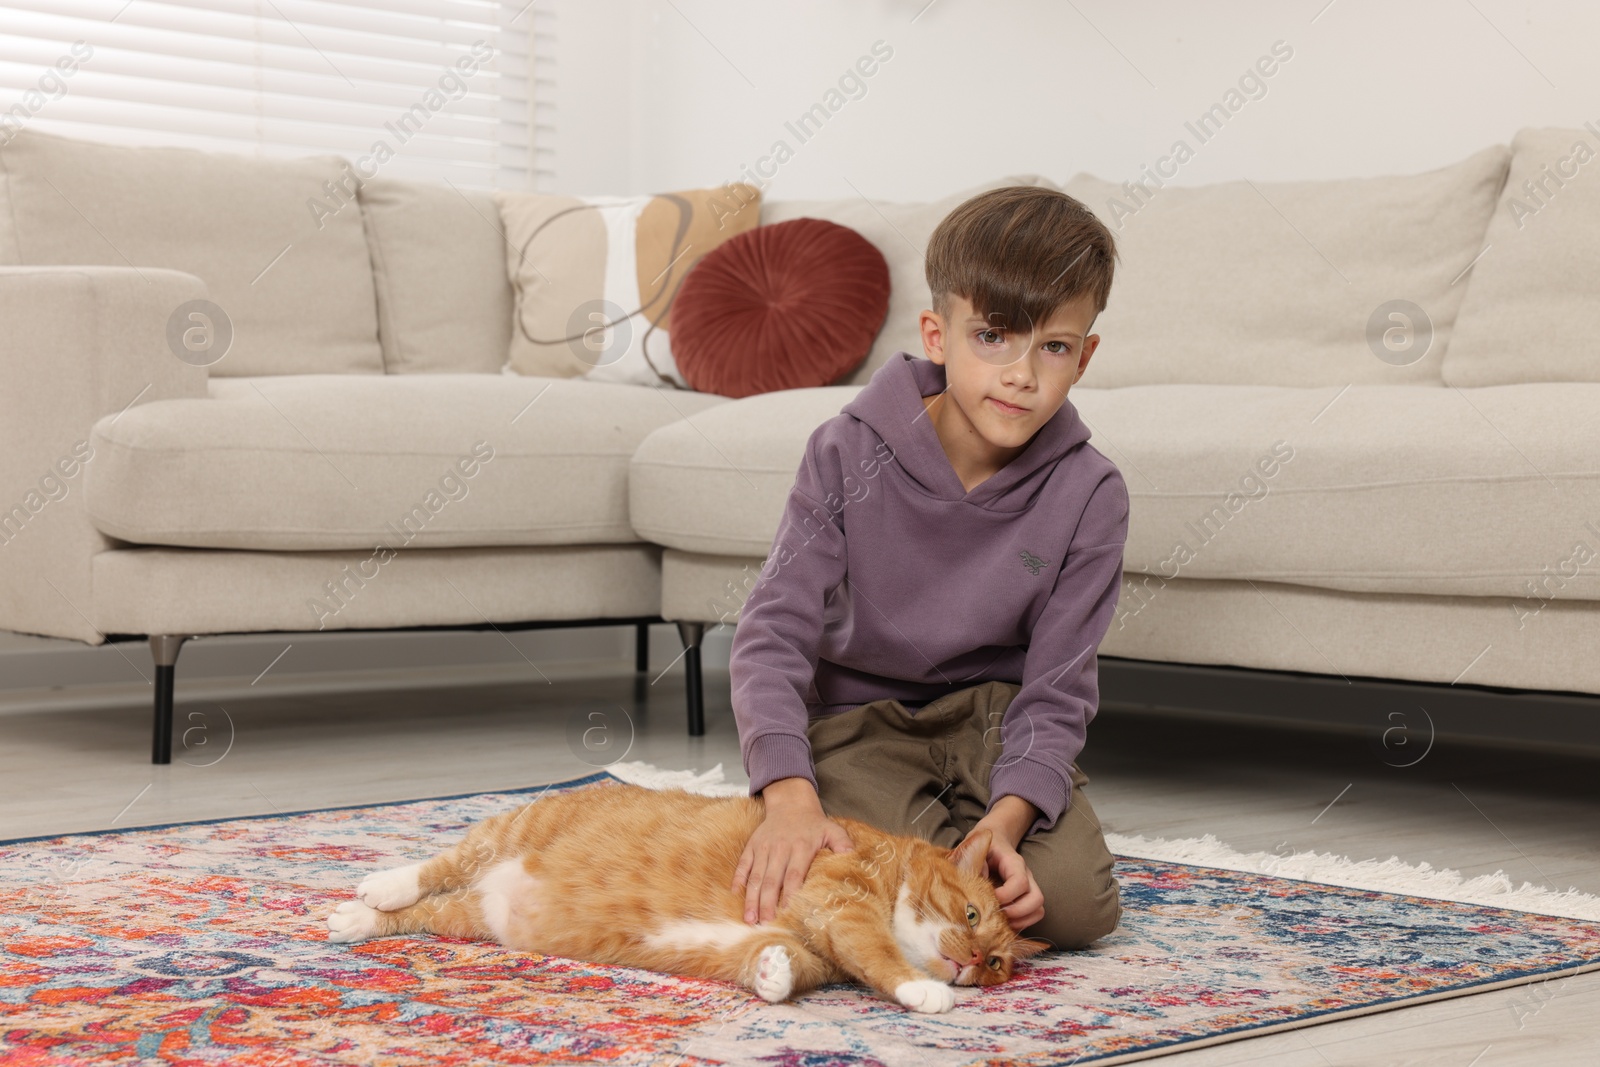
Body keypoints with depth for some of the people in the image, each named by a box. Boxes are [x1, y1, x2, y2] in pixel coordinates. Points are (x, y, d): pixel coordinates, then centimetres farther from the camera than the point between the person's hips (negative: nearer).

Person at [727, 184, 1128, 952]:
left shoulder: (1088, 496, -13)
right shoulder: (850, 455, -16)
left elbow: (1055, 693, -11)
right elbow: (774, 634, -21)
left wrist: (1005, 819, -30)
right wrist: (791, 796, -37)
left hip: (994, 716, 2)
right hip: (860, 720, -1)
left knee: (1074, 903, -20)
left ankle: (963, 824, 11)